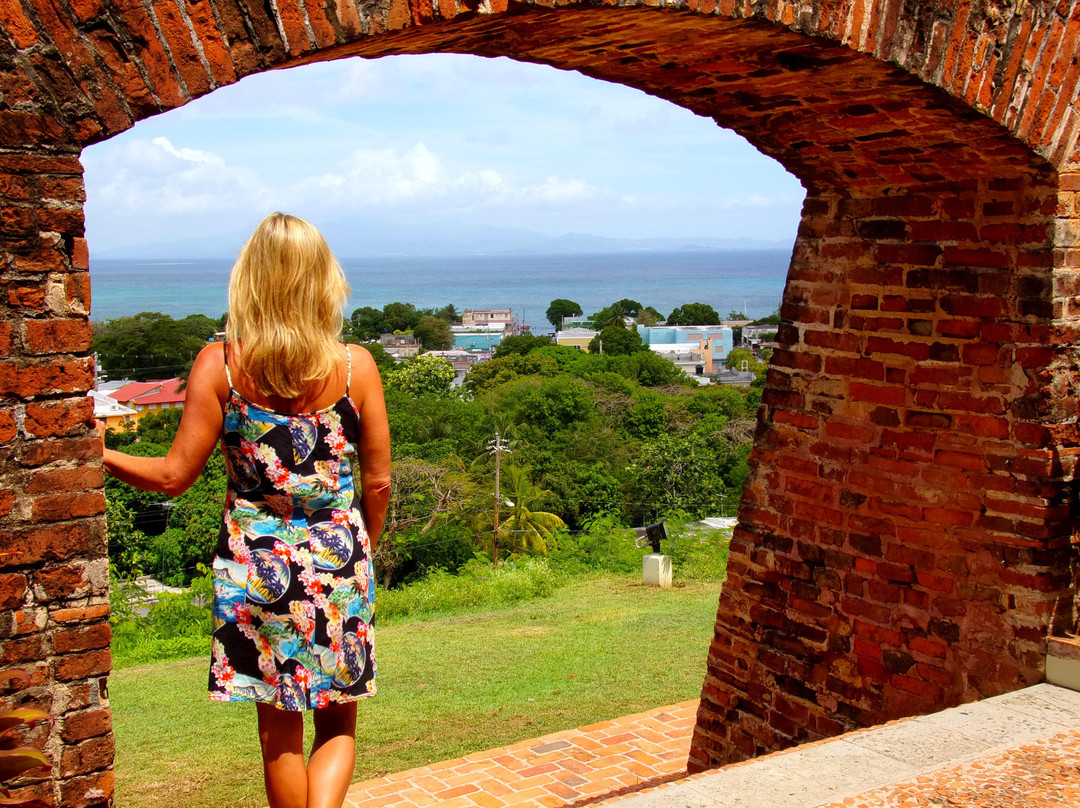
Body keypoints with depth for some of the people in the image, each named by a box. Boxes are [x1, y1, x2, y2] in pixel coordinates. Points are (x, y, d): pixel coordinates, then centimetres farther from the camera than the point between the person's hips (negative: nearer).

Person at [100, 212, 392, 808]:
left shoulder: (219, 365, -8)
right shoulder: (355, 366, -6)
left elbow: (174, 476, -7)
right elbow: (378, 481, -2)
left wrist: (99, 453, 7)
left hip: (255, 560, 0)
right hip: (338, 560, 0)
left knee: (279, 726, 16)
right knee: (338, 723, 14)